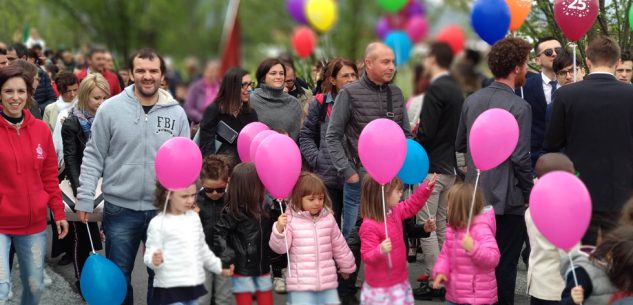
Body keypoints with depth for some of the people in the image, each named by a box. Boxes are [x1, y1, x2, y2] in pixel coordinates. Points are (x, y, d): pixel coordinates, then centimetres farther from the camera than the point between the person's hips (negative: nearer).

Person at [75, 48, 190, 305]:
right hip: (120, 209, -1)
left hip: (164, 209, 1)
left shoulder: (176, 113, 1)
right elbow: (93, 157, -1)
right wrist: (85, 198, -6)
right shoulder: (110, 108, -5)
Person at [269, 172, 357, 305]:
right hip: (301, 284, -4)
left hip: (327, 282, 4)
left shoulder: (328, 218, 5)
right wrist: (279, 229, -28)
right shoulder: (290, 220, -7)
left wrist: (346, 266, 27)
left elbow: (339, 246, 17)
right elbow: (280, 248, -11)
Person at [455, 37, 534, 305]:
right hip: (507, 198, -6)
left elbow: (459, 144, 13)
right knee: (504, 265, 3)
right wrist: (530, 193, -6)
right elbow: (520, 158, -18)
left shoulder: (471, 100, 3)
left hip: (476, 194, 6)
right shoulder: (518, 106, -16)